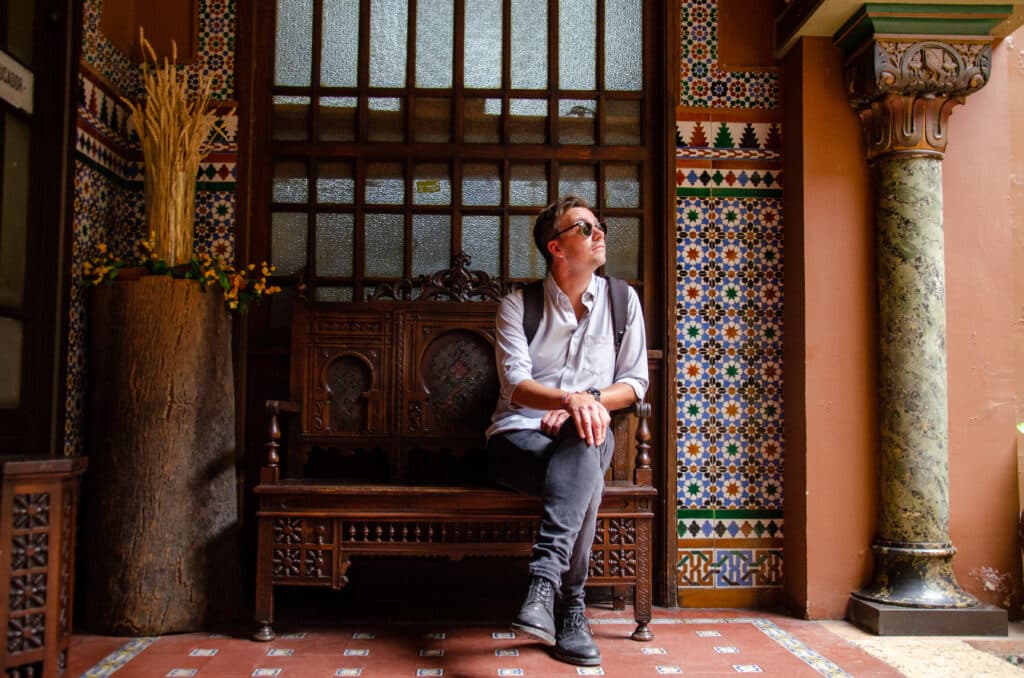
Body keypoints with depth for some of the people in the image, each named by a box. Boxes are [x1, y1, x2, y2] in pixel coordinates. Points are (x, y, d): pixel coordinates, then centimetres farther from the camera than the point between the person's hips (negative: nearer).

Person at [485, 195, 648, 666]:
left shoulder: (621, 300, 8)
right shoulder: (518, 303, 0)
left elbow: (634, 382, 7)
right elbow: (515, 384, -12)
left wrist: (588, 402, -15)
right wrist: (569, 399, -34)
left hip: (588, 436, 2)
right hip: (519, 435, -2)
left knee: (582, 439, -37)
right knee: (586, 479, -35)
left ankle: (544, 582, -39)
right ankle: (570, 608, -31)